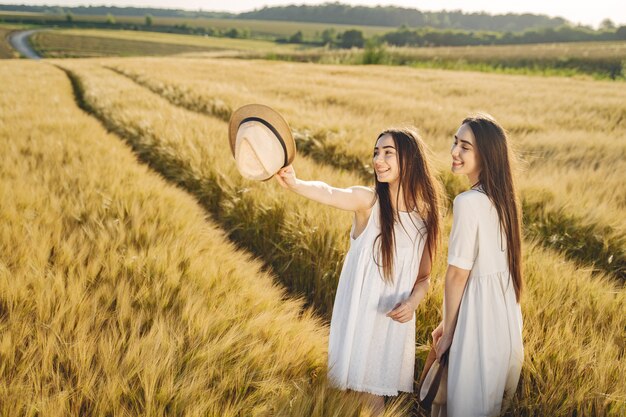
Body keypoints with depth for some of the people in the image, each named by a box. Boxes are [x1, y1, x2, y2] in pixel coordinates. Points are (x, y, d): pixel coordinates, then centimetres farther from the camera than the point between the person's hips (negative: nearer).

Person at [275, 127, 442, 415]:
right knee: (352, 382, 13)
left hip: (394, 317, 2)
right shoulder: (368, 201, -14)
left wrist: (413, 302, -17)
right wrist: (295, 184, -57)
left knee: (375, 392, 15)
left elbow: (424, 277, 5)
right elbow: (329, 193, -36)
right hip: (357, 312, -1)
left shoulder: (426, 217, -6)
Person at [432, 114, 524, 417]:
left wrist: (447, 331, -5)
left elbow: (457, 275, -17)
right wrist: (448, 321, 15)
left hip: (478, 310, -8)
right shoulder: (502, 197, 4)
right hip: (505, 308, 8)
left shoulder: (468, 202, -21)